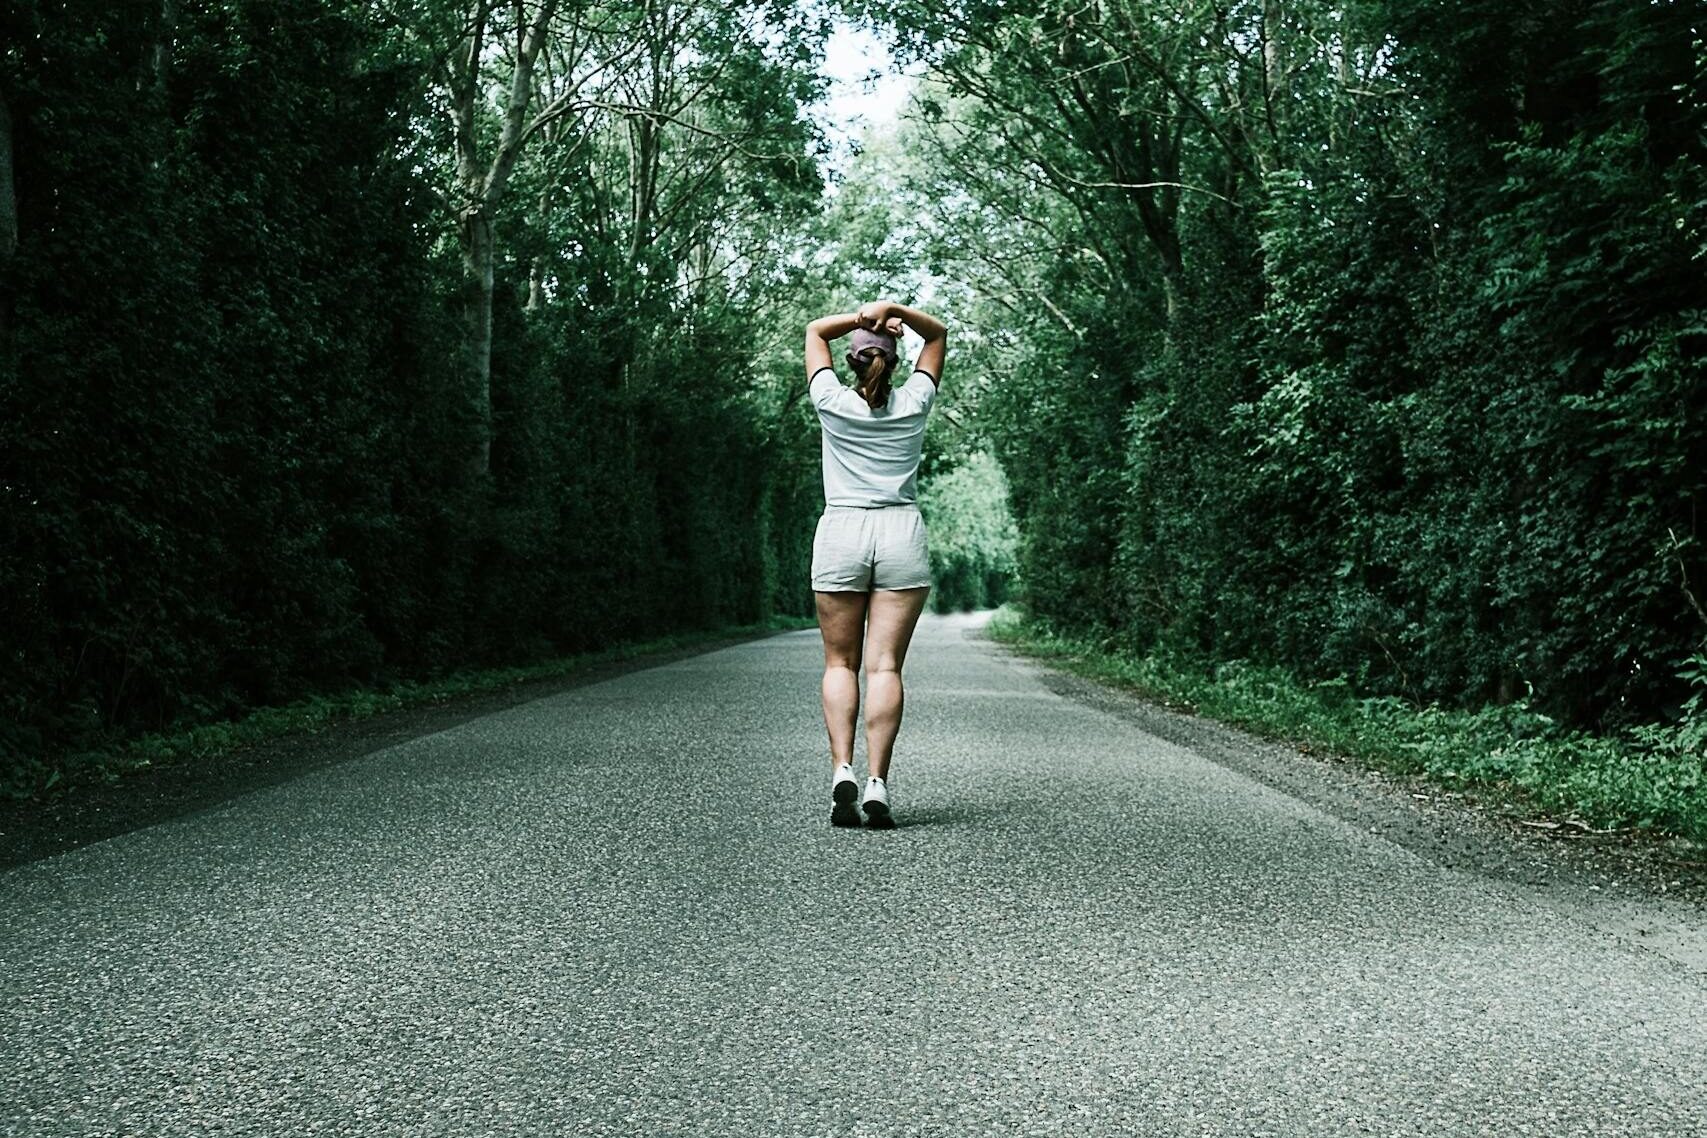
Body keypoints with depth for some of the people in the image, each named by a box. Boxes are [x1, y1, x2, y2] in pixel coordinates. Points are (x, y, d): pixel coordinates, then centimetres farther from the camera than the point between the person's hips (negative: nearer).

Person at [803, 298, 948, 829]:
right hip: (902, 536, 1)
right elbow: (938, 334, 17)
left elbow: (815, 331, 15)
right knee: (885, 666, -4)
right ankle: (877, 782, -13)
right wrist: (895, 312, -1)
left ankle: (842, 769, -11)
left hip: (840, 534, -1)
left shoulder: (834, 403, 0)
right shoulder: (913, 404, 3)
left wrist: (861, 317, 2)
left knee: (840, 662, 6)